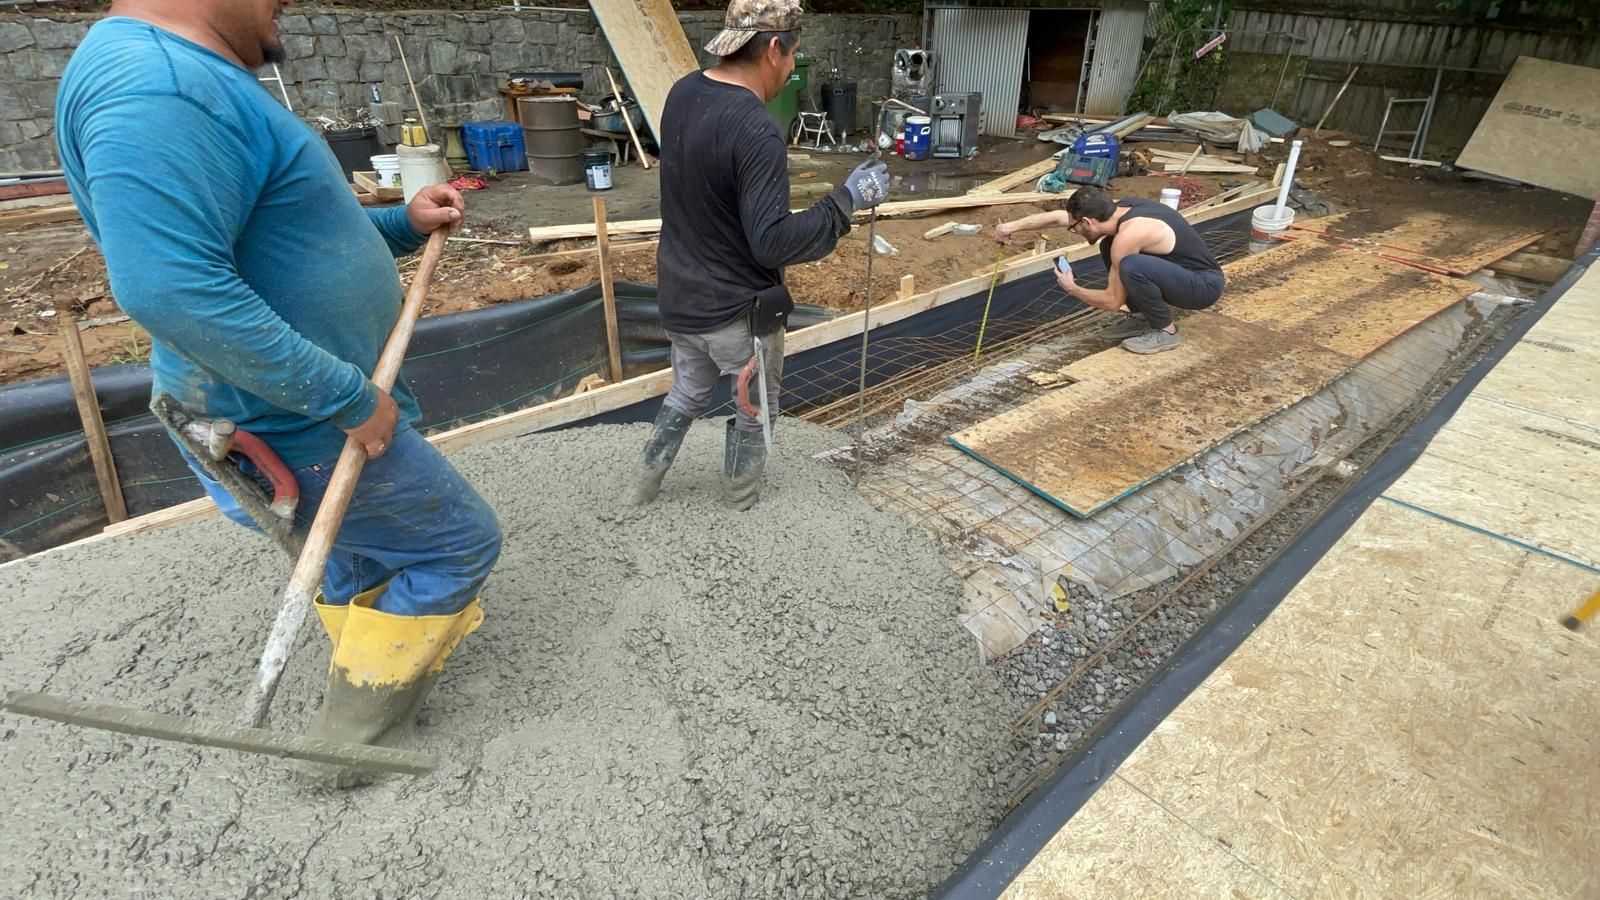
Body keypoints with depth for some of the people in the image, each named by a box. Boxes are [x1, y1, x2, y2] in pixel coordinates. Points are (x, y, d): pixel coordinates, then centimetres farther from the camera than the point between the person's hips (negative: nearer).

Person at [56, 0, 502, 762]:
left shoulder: (195, 83, 11)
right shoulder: (154, 82, -24)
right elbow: (170, 286, -35)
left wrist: (402, 225, 6)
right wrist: (349, 396, -28)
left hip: (308, 414, 10)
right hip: (300, 435, -10)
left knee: (368, 550, 27)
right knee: (460, 541, 4)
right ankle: (348, 740, 16)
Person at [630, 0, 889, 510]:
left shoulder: (682, 93, -2)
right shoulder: (756, 132, -27)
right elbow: (773, 243, -30)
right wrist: (847, 200, -22)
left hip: (679, 298, 7)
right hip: (738, 310, -7)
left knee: (687, 395, 29)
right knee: (756, 408, 18)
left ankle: (644, 485, 41)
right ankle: (741, 500, 37)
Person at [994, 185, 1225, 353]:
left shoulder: (1127, 236, -28)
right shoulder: (1116, 208, -3)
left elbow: (1113, 302, -18)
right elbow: (1058, 217, 9)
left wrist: (1073, 289, -5)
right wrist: (1013, 226, 11)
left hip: (1205, 284, -9)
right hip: (1183, 271, 9)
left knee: (1130, 266, -33)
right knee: (1109, 246, 7)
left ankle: (1165, 331, -10)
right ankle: (1143, 316, 13)